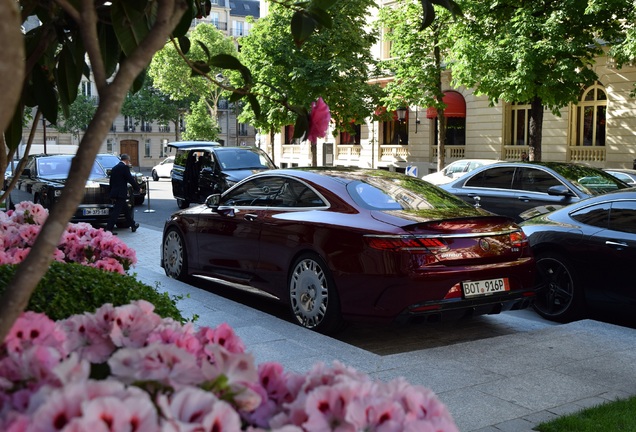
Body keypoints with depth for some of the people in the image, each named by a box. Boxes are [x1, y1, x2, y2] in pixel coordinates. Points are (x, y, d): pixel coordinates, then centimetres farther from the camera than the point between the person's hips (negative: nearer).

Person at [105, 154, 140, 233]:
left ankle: (133, 225, 31)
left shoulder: (114, 168, 16)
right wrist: (137, 188, 3)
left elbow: (111, 182, 18)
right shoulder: (125, 167, -9)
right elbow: (131, 180, -11)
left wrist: (112, 193, 21)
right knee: (116, 212, -9)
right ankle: (108, 229, -12)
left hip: (114, 194, 9)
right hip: (121, 194, -9)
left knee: (126, 210, 20)